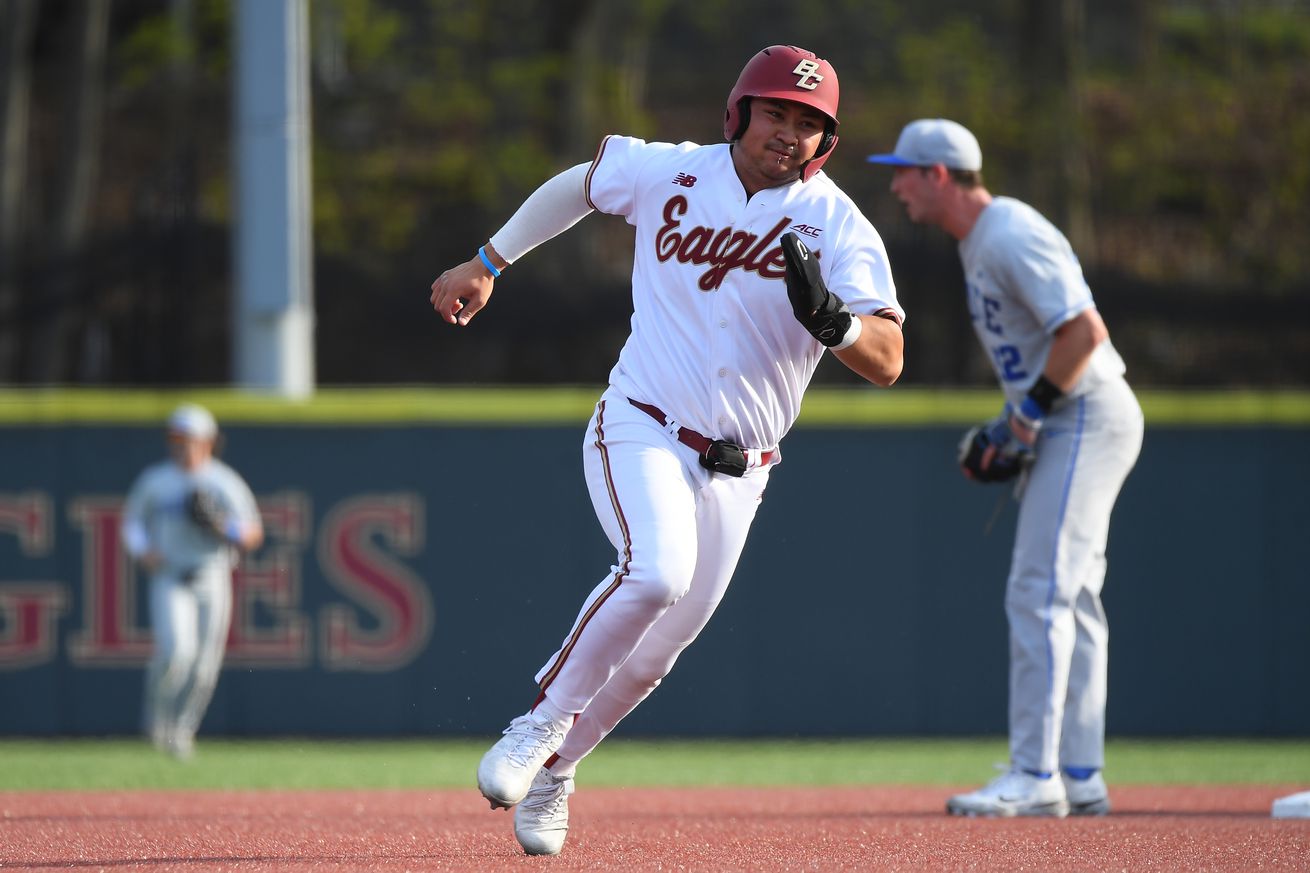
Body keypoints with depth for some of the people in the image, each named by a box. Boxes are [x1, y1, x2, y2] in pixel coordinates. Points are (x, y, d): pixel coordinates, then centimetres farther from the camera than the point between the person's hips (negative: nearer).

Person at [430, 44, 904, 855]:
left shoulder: (838, 227, -9)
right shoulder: (666, 173, -4)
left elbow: (887, 363, -17)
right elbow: (580, 182, 17)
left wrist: (832, 320, -38)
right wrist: (488, 262, 20)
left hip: (735, 472, 2)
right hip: (642, 431, -2)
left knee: (655, 649, 8)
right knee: (656, 572, -30)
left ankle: (551, 769, 30)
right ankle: (545, 717, -13)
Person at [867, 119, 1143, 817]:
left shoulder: (1011, 236, -17)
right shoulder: (978, 242, 15)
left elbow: (1084, 330, -26)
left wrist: (1034, 409, -19)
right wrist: (1013, 422, 13)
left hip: (1085, 416, -11)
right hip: (1063, 424, 11)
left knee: (1039, 593, -13)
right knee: (1069, 599, 10)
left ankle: (1034, 777, -15)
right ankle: (1080, 779, 13)